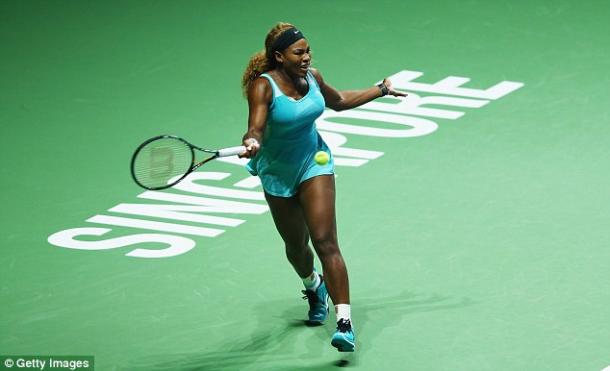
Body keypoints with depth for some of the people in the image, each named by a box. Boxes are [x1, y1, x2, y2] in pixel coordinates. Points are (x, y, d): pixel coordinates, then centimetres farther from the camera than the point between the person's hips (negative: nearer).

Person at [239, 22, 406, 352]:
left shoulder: (312, 77, -6)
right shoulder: (263, 86, -21)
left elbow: (339, 101, 15)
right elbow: (256, 128, -35)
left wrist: (381, 90, 17)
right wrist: (252, 142, -58)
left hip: (314, 162, 1)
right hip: (278, 174, -1)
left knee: (325, 242, -16)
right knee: (296, 246, 16)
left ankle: (345, 324, -24)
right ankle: (314, 286, 54)